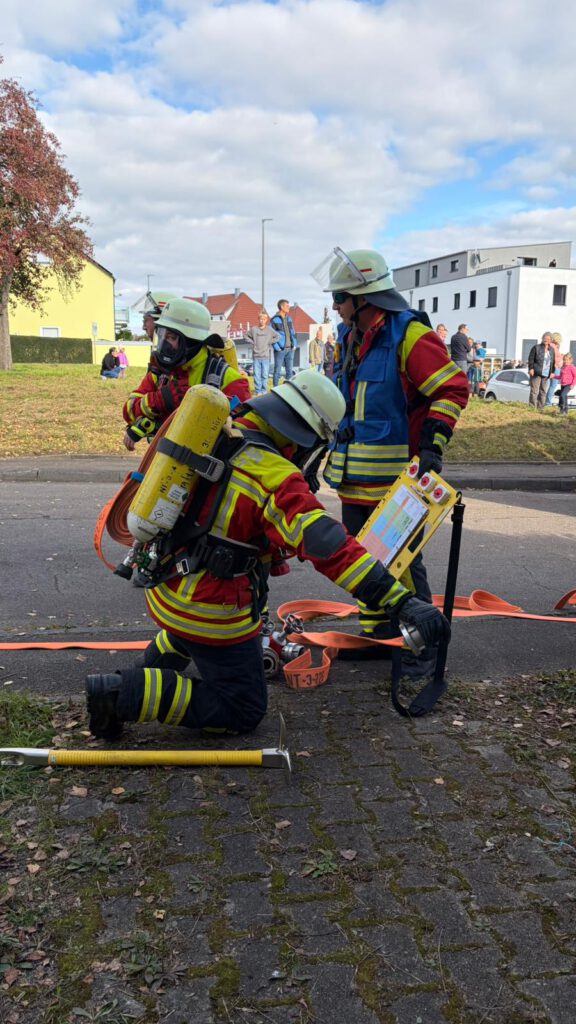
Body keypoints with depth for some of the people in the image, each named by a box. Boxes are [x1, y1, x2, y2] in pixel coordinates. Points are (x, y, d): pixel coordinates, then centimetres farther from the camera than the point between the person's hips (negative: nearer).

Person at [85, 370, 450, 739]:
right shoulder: (275, 477, -24)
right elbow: (330, 548, -33)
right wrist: (403, 602, -34)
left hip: (164, 587, 9)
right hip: (211, 610, -9)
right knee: (242, 712, 7)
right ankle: (127, 694, -2)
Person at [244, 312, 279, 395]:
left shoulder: (270, 330, 2)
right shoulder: (253, 329, 3)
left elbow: (278, 336, 7)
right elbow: (245, 336, 15)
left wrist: (270, 342, 0)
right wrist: (251, 342, 3)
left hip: (266, 356, 0)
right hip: (256, 356, 0)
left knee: (265, 375, 2)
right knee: (257, 375, 2)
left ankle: (264, 391, 10)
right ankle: (258, 391, 8)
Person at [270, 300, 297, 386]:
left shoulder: (289, 318, 14)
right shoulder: (275, 320, -7)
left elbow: (293, 332, 19)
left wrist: (294, 344, 8)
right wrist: (277, 347, -15)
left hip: (290, 349, 6)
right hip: (280, 350, -6)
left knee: (289, 371, 9)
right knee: (278, 371, -3)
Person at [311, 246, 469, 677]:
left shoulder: (409, 336, -13)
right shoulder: (349, 340, 13)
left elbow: (454, 389, -15)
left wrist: (432, 446, -22)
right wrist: (321, 448, 24)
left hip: (395, 482, -9)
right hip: (354, 479, 9)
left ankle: (424, 645, 13)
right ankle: (378, 633, 32)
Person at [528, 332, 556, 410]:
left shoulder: (552, 350, 13)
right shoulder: (536, 348, -1)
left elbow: (553, 362, 17)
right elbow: (531, 359, -5)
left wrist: (552, 372, 10)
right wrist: (531, 368, -14)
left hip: (546, 375, 5)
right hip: (536, 373, -5)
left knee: (543, 392, 7)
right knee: (534, 391, -7)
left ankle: (540, 408, 13)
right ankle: (532, 407, -6)